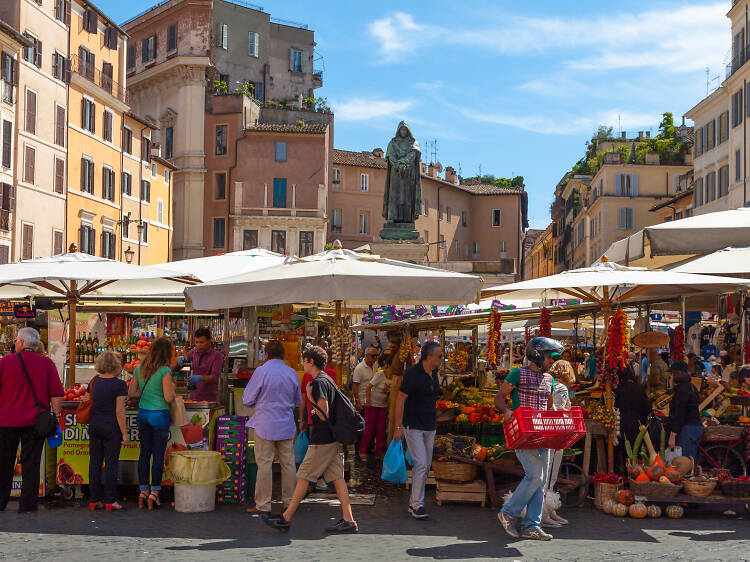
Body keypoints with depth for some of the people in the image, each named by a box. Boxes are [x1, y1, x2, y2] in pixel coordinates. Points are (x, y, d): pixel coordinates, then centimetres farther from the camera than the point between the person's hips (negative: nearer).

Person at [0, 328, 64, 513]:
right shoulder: (47, 364, -1)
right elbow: (56, 394, -3)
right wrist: (56, 417, 2)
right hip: (34, 421, 0)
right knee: (31, 463, 4)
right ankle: (28, 505, 4)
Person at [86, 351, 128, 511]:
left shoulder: (94, 382, 5)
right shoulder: (119, 384, -11)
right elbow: (119, 410, -14)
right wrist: (125, 433, -9)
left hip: (94, 426, 5)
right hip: (111, 427, -5)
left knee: (95, 462, 9)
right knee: (111, 463, 0)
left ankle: (95, 500, 12)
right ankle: (110, 500, 2)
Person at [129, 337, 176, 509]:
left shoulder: (139, 369, 5)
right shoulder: (165, 371, -14)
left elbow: (131, 393, 9)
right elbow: (168, 398, -17)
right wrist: (172, 388, 3)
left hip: (142, 414, 6)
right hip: (159, 415, -6)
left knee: (144, 453, 12)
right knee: (158, 455, 1)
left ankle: (143, 492, 17)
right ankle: (154, 494, 3)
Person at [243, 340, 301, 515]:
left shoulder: (261, 372, -11)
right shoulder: (292, 373, 2)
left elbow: (247, 400, -5)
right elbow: (298, 401, 15)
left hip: (265, 425, -4)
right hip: (286, 425, 4)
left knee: (264, 464, 0)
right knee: (288, 463, 10)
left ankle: (263, 504, 3)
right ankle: (290, 501, 17)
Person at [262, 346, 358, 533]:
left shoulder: (318, 383, -14)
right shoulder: (329, 380, 15)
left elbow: (324, 414, -18)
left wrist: (310, 397, -11)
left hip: (322, 440, -9)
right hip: (334, 438, 9)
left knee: (303, 477, -2)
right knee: (337, 477, 6)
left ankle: (286, 519, 5)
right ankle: (348, 520, 2)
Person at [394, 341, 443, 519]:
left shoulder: (433, 373, 6)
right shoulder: (413, 373, -17)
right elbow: (400, 399, -15)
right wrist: (399, 427, -17)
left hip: (429, 426, 8)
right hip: (413, 425, -8)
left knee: (426, 466, 8)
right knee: (420, 464, -14)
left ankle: (414, 503, 17)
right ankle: (417, 505, -10)